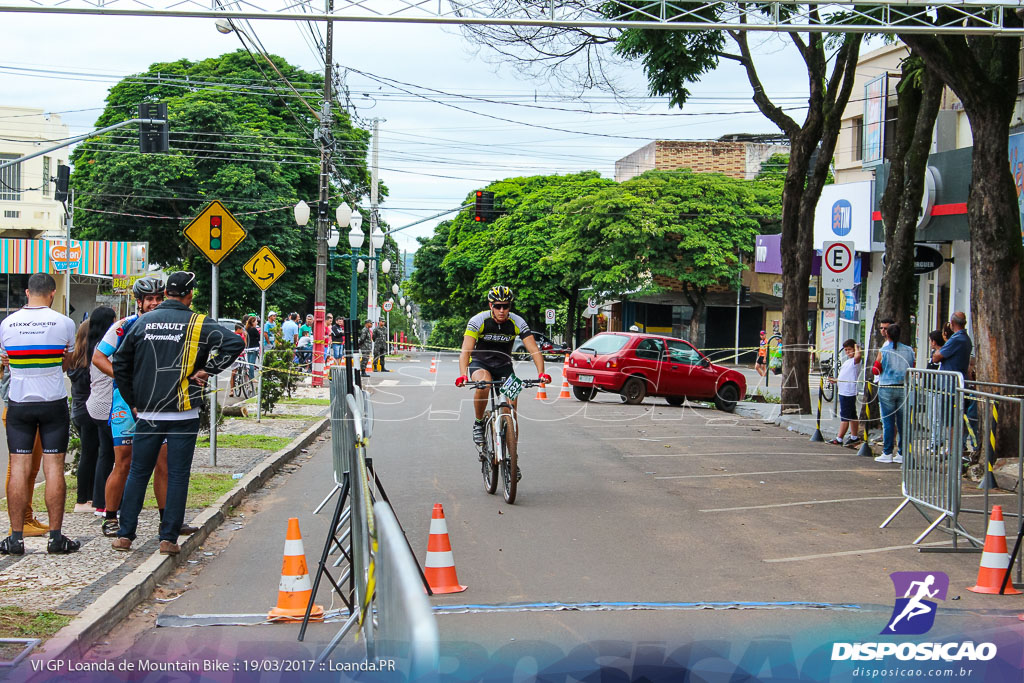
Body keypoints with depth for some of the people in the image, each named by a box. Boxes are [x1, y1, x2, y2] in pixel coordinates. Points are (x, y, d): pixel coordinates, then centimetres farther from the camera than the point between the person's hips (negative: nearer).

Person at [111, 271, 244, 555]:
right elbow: (234, 343, -18)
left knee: (138, 473, 12)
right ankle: (169, 538, 3)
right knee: (178, 476, 3)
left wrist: (133, 401, 18)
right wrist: (208, 370, -9)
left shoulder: (143, 322, 7)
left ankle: (125, 534, 13)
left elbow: (120, 364, 12)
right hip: (183, 414, -3)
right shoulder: (198, 324, -4)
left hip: (147, 414, 3)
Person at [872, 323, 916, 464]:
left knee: (888, 422, 2)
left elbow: (877, 370, -2)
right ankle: (902, 453, 9)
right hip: (904, 389, 3)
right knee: (902, 421, 7)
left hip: (887, 388, -3)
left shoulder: (883, 351, -5)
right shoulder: (909, 350, 3)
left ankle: (887, 453, 3)